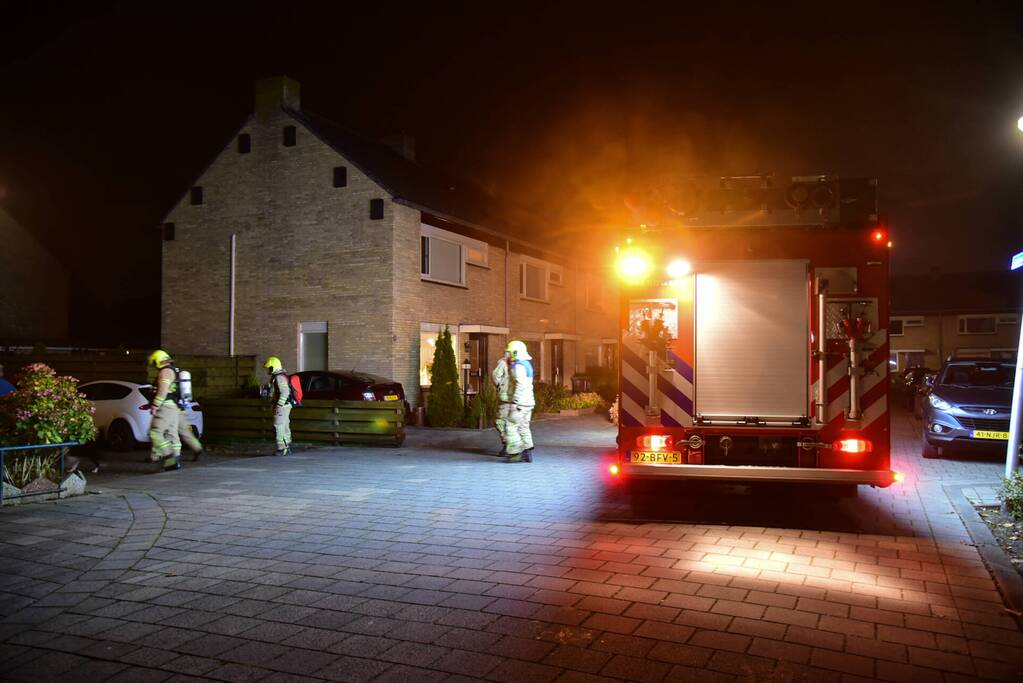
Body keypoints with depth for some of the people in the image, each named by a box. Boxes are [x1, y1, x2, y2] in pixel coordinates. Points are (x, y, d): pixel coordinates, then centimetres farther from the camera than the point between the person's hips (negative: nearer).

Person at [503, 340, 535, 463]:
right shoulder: (526, 364, 17)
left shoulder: (518, 366, -15)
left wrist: (514, 402, -25)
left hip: (520, 402, -10)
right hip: (528, 402, 10)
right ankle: (527, 454, 10)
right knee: (523, 428, 11)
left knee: (511, 427, -4)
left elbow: (520, 385, -25)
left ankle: (516, 452, -5)